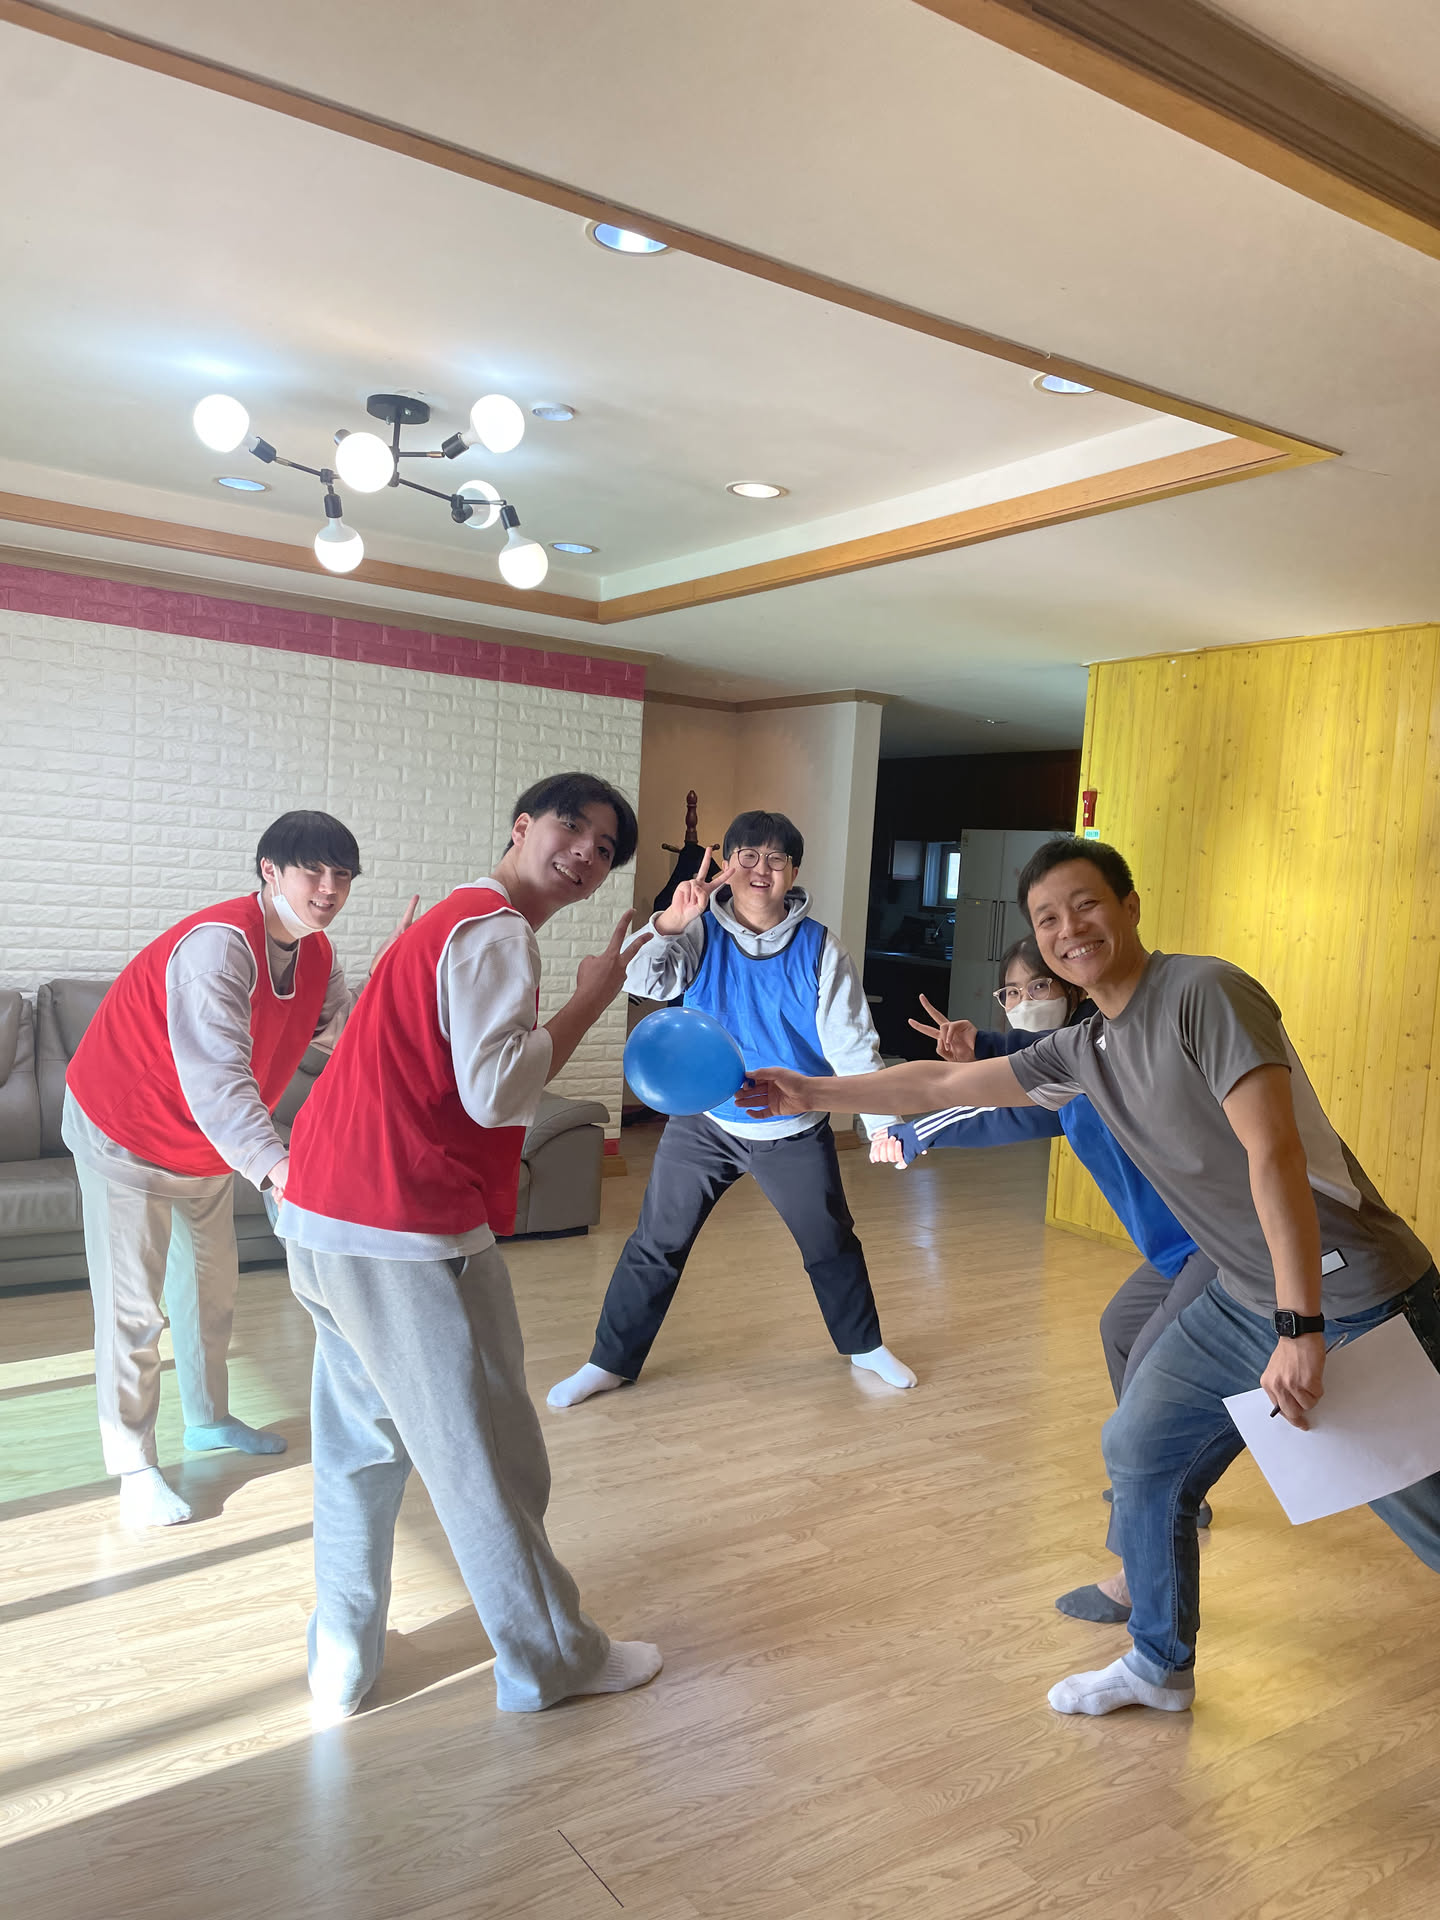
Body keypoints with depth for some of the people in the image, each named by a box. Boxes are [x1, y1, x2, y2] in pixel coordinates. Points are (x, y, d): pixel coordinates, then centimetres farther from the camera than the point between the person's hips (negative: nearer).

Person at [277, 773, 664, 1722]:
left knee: (359, 1444, 20)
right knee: (486, 1454, 6)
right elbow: (496, 1093, -22)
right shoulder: (498, 934, -13)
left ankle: (342, 1660, 33)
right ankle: (553, 1660, 23)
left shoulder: (449, 920, 19)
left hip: (323, 1221, 10)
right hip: (410, 1236, -10)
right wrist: (590, 1000, -13)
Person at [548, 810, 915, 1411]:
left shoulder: (820, 949, -9)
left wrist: (882, 1122, -12)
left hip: (794, 1132, 1)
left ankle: (864, 1345, 40)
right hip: (704, 1125, 0)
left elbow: (852, 1044, -6)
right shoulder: (699, 933, -8)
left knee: (831, 1245, 16)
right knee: (655, 1245, 3)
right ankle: (611, 1363, 19)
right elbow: (642, 980, -24)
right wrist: (671, 920, -39)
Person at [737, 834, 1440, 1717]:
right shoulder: (1084, 1050, 6)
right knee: (1142, 1454, 15)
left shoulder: (1206, 993, -19)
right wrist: (812, 1091, 19)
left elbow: (1275, 1155, -25)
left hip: (1350, 1301, -8)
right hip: (1245, 1300, 8)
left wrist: (1300, 1331, -28)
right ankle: (1160, 1665, 36)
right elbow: (947, 1082, 15)